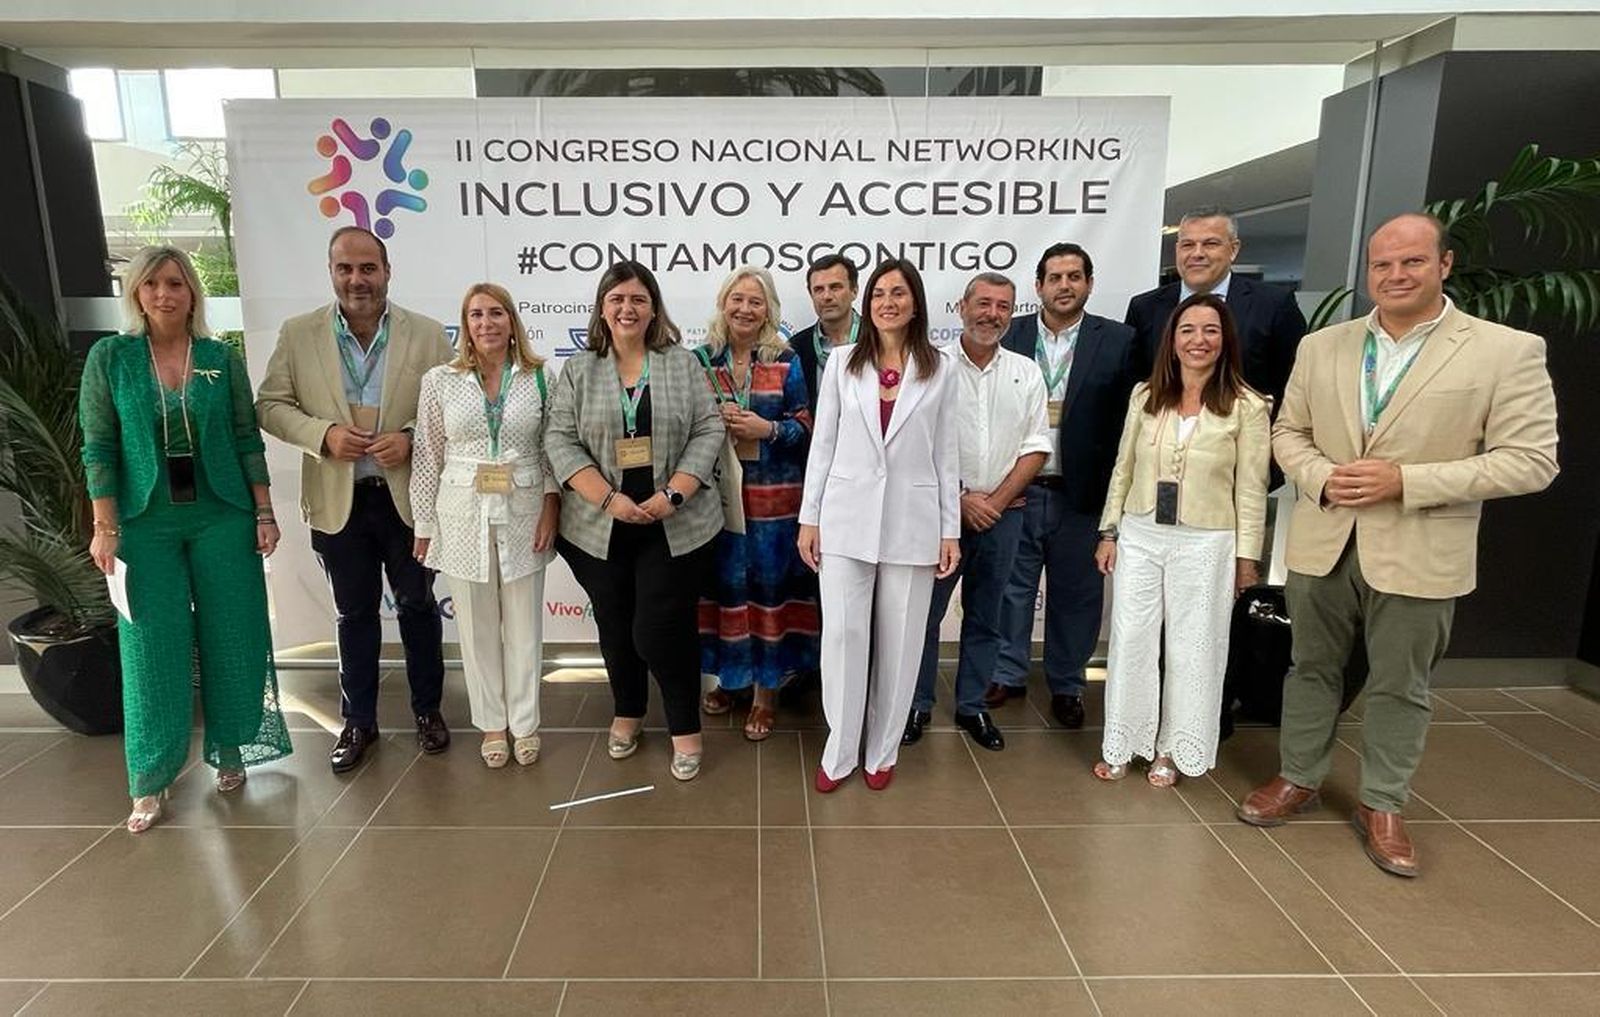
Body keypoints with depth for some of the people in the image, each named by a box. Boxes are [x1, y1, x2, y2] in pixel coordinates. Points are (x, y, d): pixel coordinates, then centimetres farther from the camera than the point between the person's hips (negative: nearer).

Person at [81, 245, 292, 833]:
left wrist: (264, 513, 0)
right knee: (152, 646, 3)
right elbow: (99, 448, -1)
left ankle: (229, 752, 23)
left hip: (222, 517, 1)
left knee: (230, 639, 6)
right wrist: (106, 528, -6)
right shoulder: (109, 358, 1)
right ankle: (150, 780, 15)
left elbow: (248, 440, 4)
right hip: (146, 521, -1)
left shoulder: (222, 359, 3)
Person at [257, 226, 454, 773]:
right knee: (354, 613, 14)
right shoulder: (297, 334, -1)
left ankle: (427, 710, 31)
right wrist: (323, 433, -15)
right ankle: (358, 722, 30)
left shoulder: (427, 334, -4)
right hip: (338, 501, 1)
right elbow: (270, 405, 2)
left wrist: (409, 438, -19)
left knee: (418, 605, 13)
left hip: (409, 497, -1)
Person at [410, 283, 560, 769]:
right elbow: (428, 456, 2)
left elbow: (552, 450, 4)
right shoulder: (440, 381, 0)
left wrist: (551, 506, -6)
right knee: (477, 626, 10)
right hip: (463, 514, 0)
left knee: (524, 624, 8)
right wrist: (424, 525, 3)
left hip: (524, 513, 0)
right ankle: (492, 723, 26)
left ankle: (524, 722, 25)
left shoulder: (540, 378, 0)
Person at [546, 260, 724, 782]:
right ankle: (628, 712, 37)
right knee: (615, 628, 14)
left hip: (674, 527, -2)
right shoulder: (578, 370, 4)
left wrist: (673, 494, -14)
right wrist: (609, 499, -14)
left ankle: (685, 728, 17)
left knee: (660, 630, -3)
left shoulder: (683, 363, 2)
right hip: (600, 529, 2)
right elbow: (561, 441, -2)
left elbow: (709, 431, -3)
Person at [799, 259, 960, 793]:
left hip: (912, 522, 0)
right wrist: (809, 518, 2)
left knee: (899, 642, 8)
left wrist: (951, 531, 2)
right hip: (847, 518, 0)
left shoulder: (939, 370, 3)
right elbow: (822, 445, 5)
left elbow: (946, 454, 4)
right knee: (843, 635, 1)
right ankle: (839, 752, 17)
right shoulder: (842, 365, 4)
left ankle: (882, 751, 25)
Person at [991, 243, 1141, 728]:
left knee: (1075, 593, 10)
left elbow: (1129, 421, -2)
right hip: (1016, 489, 1)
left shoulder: (1118, 341, 0)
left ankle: (1066, 685, 27)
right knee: (1012, 586, 10)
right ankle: (1008, 674, 27)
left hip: (1082, 494, 0)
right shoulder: (1009, 336, 2)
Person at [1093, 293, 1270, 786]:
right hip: (1139, 537, 3)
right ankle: (1122, 745, 24)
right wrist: (1109, 532, 5)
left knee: (1192, 648, 9)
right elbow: (1123, 469, 7)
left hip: (1206, 545, -2)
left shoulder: (1246, 406, -5)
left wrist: (1247, 556, -3)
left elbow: (1251, 488, -3)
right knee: (1130, 640, 8)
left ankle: (1171, 750, 26)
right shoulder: (1144, 395, 3)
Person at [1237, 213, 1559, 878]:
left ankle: (1382, 805, 29)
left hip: (1418, 556, -3)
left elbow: (1531, 461, -10)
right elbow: (1288, 432, 11)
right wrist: (1321, 477, -11)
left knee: (1400, 687, 11)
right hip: (1322, 545, 3)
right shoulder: (1321, 346, 5)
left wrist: (1405, 480, -19)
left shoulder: (1508, 351, -7)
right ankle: (1299, 778, 33)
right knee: (1312, 669, 16)